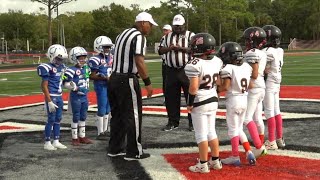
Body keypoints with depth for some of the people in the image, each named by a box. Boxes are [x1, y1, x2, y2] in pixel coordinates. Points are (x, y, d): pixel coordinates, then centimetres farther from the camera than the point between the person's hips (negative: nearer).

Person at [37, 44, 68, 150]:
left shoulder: (62, 67, 8)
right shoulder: (48, 68, -15)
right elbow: (44, 86, -15)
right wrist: (49, 101, -17)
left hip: (59, 97, 7)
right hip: (52, 97, -7)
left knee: (58, 119, 12)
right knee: (51, 120, -1)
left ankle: (56, 141, 22)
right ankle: (47, 143, 10)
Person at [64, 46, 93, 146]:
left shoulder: (86, 69, 8)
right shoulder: (72, 70, -15)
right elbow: (66, 83, -17)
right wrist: (73, 87, -31)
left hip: (84, 97, 7)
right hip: (76, 97, -7)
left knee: (83, 117, 14)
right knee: (76, 118, 1)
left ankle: (82, 137, 25)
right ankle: (74, 138, 12)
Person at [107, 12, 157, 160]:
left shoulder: (122, 34, 16)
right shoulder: (139, 37, -11)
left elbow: (119, 58, 14)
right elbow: (139, 61, -20)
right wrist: (148, 83, -15)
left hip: (114, 77, 9)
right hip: (127, 80, -9)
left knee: (117, 114, 16)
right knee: (133, 116, 1)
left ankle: (115, 148, 25)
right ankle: (133, 152, 8)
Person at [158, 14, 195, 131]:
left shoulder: (191, 36, 2)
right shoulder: (167, 37, 14)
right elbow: (160, 50, 11)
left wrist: (181, 48, -18)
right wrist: (169, 48, -9)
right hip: (171, 71, 4)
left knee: (191, 96, 0)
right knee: (170, 97, 8)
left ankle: (192, 122, 10)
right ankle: (173, 122, 20)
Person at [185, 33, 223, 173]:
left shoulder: (195, 64, -20)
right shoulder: (217, 61, 2)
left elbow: (193, 87, -21)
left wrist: (190, 103, -11)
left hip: (199, 103, -7)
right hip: (213, 101, 7)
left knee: (201, 134, 2)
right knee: (211, 131, 17)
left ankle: (203, 165, 9)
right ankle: (215, 161, 24)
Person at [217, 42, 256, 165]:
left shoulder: (227, 68, -15)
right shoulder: (247, 66, 5)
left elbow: (225, 87, -20)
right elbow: (250, 85, 9)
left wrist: (215, 90, -4)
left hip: (233, 100, -7)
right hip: (245, 99, 7)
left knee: (233, 129, 5)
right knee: (239, 129, 20)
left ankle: (235, 157, 10)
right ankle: (249, 152, 12)